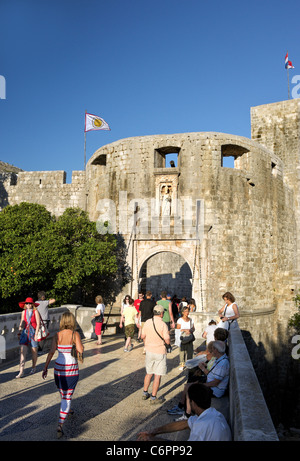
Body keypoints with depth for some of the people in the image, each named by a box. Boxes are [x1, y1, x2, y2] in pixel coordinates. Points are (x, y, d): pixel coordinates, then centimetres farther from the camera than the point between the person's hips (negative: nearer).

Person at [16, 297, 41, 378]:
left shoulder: (35, 311, -5)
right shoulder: (24, 312, 6)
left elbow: (38, 323, -6)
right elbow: (21, 323, 14)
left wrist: (36, 334, -11)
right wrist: (19, 333, 9)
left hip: (33, 332, -3)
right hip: (25, 332, 3)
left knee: (34, 351, 7)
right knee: (22, 351, -8)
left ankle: (33, 367, 29)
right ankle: (21, 371, -7)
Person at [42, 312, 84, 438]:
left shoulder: (57, 335, -4)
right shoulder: (75, 334, -13)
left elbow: (51, 352, -9)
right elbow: (80, 350, -19)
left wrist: (45, 367, -6)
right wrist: (79, 343, 0)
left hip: (59, 368, 4)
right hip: (72, 369, -4)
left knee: (63, 392, 27)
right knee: (67, 397, 3)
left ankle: (67, 410, 52)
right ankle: (60, 424, -5)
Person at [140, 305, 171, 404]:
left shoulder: (148, 322, -3)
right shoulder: (163, 324, -18)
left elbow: (142, 336, 7)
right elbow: (167, 341, -17)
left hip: (149, 351, 5)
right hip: (160, 352, -5)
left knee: (149, 373, 21)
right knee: (157, 375, 4)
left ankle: (145, 393, 29)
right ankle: (153, 398, 10)